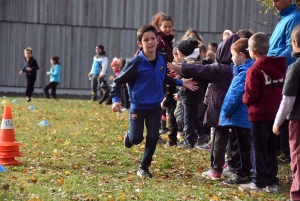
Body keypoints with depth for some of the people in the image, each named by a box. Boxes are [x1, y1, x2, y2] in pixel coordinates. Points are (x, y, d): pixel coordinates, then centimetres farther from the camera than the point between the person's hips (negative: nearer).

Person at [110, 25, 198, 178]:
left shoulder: (162, 59, -4)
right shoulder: (136, 62, -18)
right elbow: (118, 80, -11)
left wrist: (181, 83, 9)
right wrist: (115, 99, -22)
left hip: (155, 106, 4)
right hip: (138, 107, -3)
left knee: (153, 138, 2)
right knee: (136, 139, 3)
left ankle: (144, 167, 19)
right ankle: (128, 136, 41)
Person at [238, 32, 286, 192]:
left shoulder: (254, 70, -16)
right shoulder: (279, 66, 4)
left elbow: (251, 96, -17)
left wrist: (245, 99, 2)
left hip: (259, 115, -6)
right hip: (276, 114, 6)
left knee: (260, 150, 3)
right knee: (272, 149, 13)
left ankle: (260, 182, 10)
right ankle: (272, 182, 17)